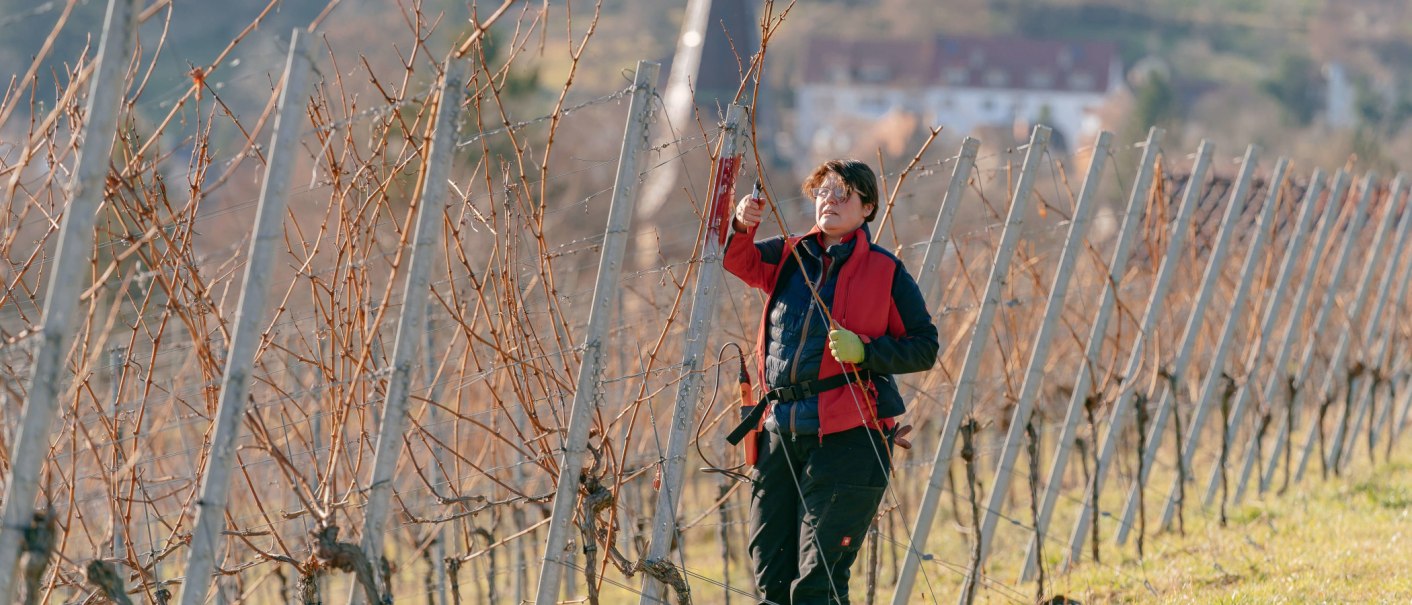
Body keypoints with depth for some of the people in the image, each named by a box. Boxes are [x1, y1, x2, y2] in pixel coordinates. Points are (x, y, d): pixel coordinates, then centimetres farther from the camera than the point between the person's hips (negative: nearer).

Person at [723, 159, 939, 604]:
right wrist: (741, 227, -20)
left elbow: (925, 347, 1)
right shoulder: (789, 256, 15)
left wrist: (864, 350, -14)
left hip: (847, 437, -5)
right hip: (782, 431, 5)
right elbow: (738, 261, 1)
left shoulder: (885, 271, 2)